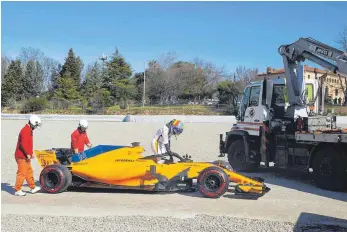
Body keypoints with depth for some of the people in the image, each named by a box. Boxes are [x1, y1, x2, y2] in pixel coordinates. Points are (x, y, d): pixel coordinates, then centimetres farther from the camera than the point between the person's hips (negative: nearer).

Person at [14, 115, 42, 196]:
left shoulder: (29, 130, 13)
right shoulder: (25, 131, -19)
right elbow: (23, 144, -27)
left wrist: (31, 153, 15)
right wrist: (28, 154, -21)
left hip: (26, 156, 11)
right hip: (22, 156, -11)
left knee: (29, 172, 17)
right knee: (22, 173, -4)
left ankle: (33, 187, 27)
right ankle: (17, 190, 4)